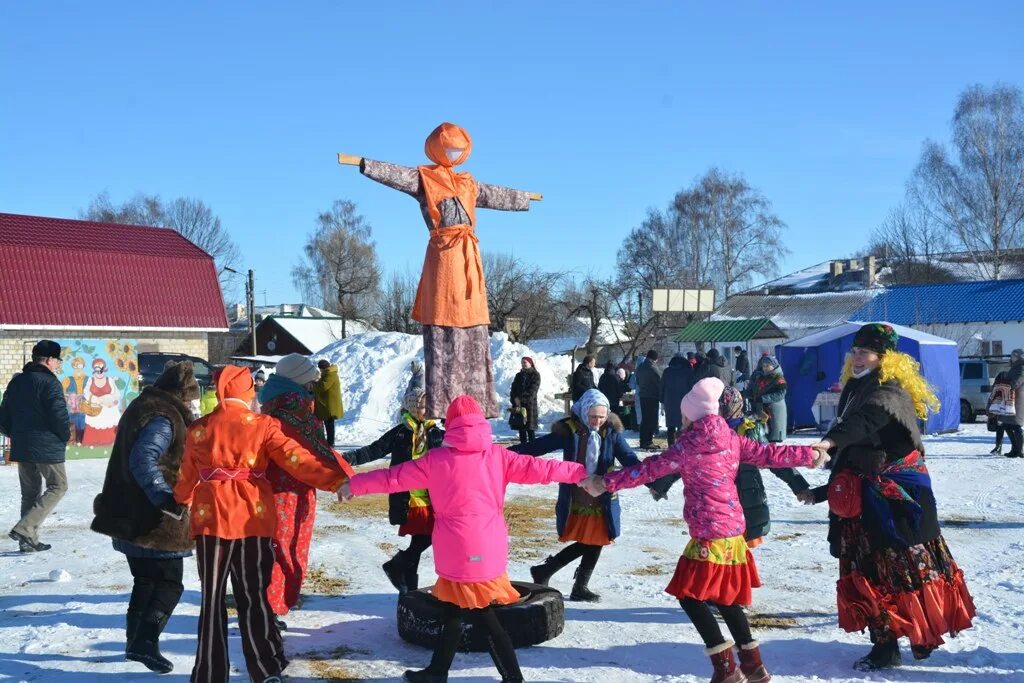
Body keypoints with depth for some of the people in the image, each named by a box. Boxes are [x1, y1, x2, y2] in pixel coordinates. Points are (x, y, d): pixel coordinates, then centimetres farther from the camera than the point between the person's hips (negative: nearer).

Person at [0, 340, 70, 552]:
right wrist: (65, 436, -1)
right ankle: (24, 529, -9)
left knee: (30, 492, 15)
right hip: (47, 447, -8)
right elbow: (59, 415, -18)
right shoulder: (49, 382, -12)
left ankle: (29, 540, 13)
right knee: (58, 486, 3)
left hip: (21, 447, 8)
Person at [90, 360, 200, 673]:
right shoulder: (163, 418, -17)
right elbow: (143, 460, -30)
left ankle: (135, 640, 24)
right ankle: (146, 640, -15)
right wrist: (166, 498, -35)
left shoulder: (141, 408, 14)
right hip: (154, 519, -10)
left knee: (146, 580, 20)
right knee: (170, 582, -3)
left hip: (129, 515, 10)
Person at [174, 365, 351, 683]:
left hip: (210, 517, 1)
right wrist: (335, 478, -14)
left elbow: (187, 477, 17)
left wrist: (182, 500, 37)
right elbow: (295, 458, -13)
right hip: (253, 519, -1)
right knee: (253, 597, 8)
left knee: (212, 598, 10)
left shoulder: (199, 429, 5)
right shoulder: (263, 425, -3)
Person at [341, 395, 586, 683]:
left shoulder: (436, 459, -2)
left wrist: (355, 484, 17)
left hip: (457, 551, -3)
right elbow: (538, 468, 1)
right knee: (454, 610, 15)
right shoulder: (497, 455, 1)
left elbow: (395, 477, 4)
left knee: (483, 617, 6)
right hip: (489, 549, 3)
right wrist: (582, 472, 9)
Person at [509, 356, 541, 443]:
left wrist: (521, 399, -16)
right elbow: (513, 389, 11)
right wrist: (515, 399, -9)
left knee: (530, 428, -8)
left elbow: (532, 390, -8)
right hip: (518, 404, 5)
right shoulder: (518, 375, 18)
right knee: (521, 428, 4)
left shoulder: (535, 375, 2)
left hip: (530, 404, -5)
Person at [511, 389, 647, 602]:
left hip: (602, 501, 3)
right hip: (575, 501, -3)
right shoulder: (569, 430, -11)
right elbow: (539, 446, -9)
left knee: (595, 543, 8)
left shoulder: (612, 432, -4)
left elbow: (629, 459, -5)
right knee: (588, 544, 0)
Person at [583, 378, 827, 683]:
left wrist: (606, 482, -5)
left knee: (690, 596, 0)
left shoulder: (689, 444, -11)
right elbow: (768, 454, 13)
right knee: (722, 596, 18)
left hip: (710, 534, -8)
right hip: (733, 528, 8)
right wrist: (808, 455, 28)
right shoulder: (730, 438, 6)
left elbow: (649, 469, -10)